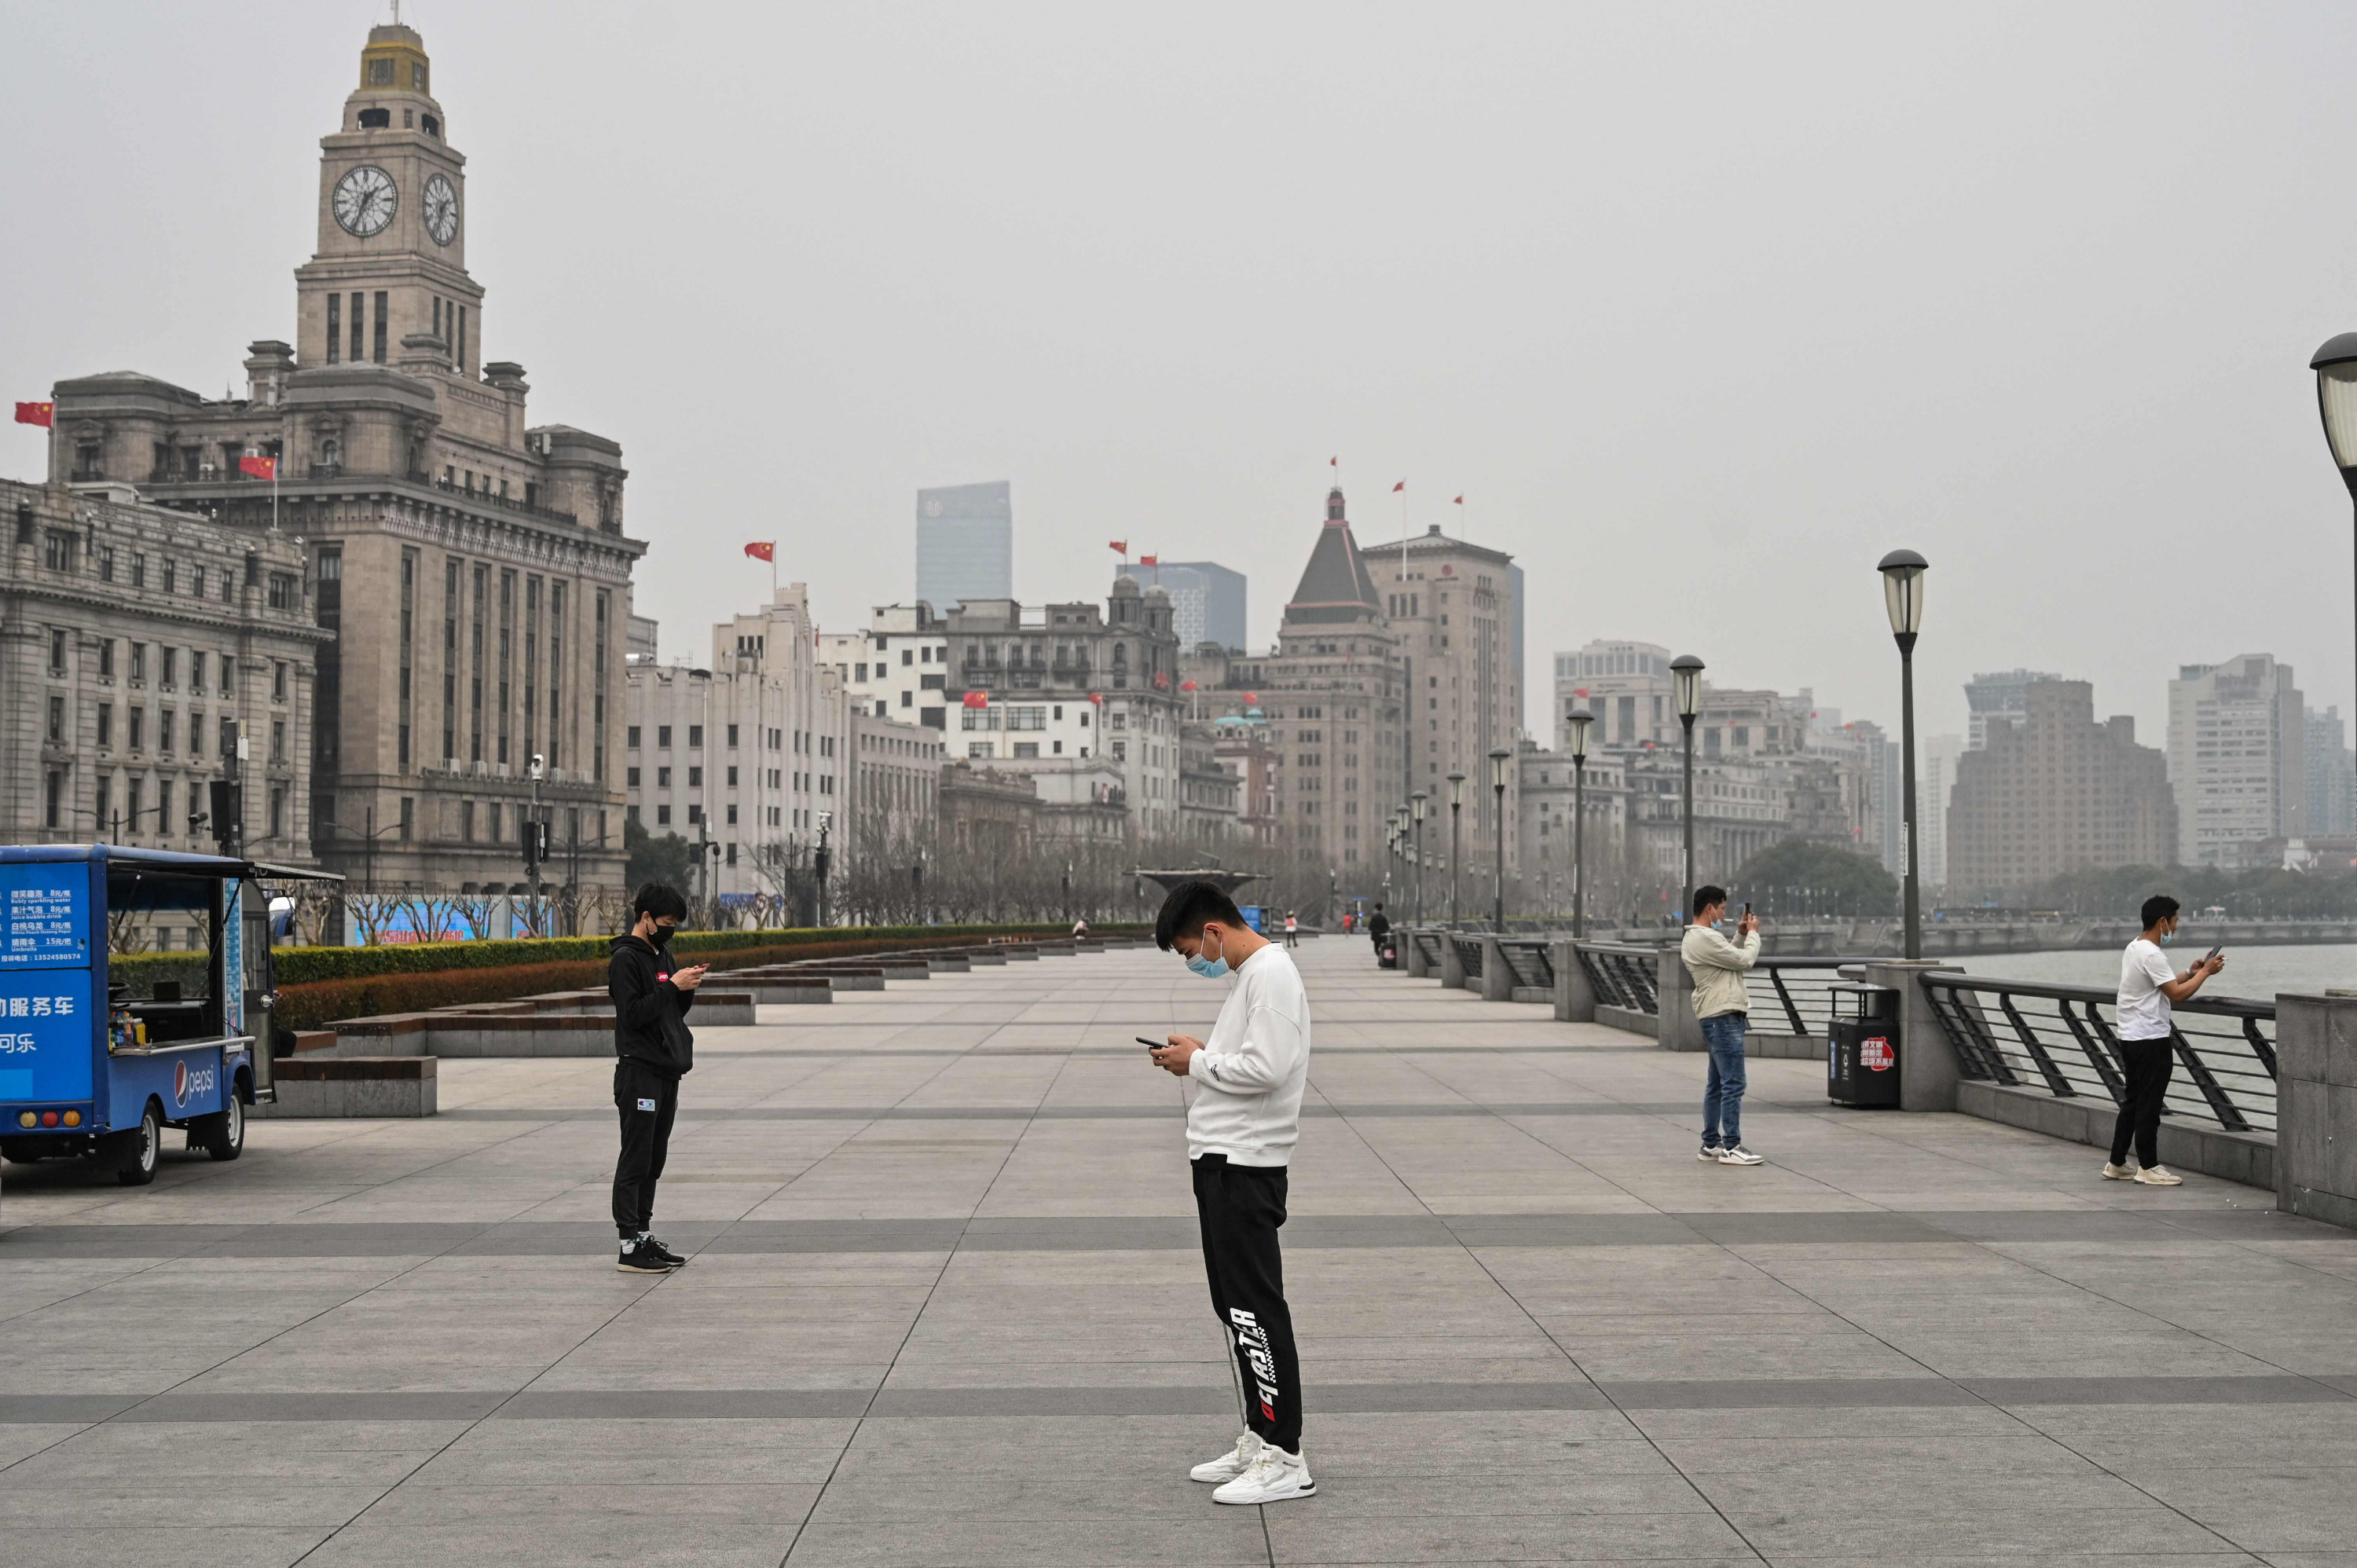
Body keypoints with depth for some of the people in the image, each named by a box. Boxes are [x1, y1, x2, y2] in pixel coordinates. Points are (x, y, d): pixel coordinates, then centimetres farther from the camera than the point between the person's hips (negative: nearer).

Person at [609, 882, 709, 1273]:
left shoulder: (662, 954, 17)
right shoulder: (625, 959, -10)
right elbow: (633, 1014, -19)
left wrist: (688, 986, 2)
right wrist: (673, 985, -19)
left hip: (667, 1072, 9)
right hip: (639, 1072, -9)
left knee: (654, 1161, 12)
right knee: (635, 1161, -6)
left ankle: (645, 1236, 18)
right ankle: (630, 1245, -4)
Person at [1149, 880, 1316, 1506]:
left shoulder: (1271, 975, -15)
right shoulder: (1246, 974, 17)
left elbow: (1265, 1068, -24)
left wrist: (1198, 1062, -11)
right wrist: (1200, 1055, 6)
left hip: (1245, 1166, -11)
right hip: (1221, 1160, 11)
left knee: (1255, 1308, -8)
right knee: (1232, 1305, 15)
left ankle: (1284, 1459, -3)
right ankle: (1258, 1439, 23)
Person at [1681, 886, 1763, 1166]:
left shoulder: (1697, 938, 17)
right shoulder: (1705, 938, -17)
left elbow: (1731, 957, 22)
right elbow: (1744, 960, -13)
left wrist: (1742, 933, 13)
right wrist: (1753, 933, 1)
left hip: (1717, 1018, 11)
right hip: (1723, 1017, -11)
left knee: (1716, 1084, 13)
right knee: (1733, 1084, -10)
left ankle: (1711, 1143, 17)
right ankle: (1731, 1146, -9)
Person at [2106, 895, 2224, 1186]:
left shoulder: (2134, 948, 14)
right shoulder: (2152, 955, -19)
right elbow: (2177, 993, -20)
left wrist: (2192, 972, 13)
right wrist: (2205, 972, -9)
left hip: (2131, 1038, 10)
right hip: (2151, 1041, -10)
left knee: (2132, 1102, 14)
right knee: (2149, 1105, -3)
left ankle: (2117, 1164, 17)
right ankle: (2148, 1167, 2)